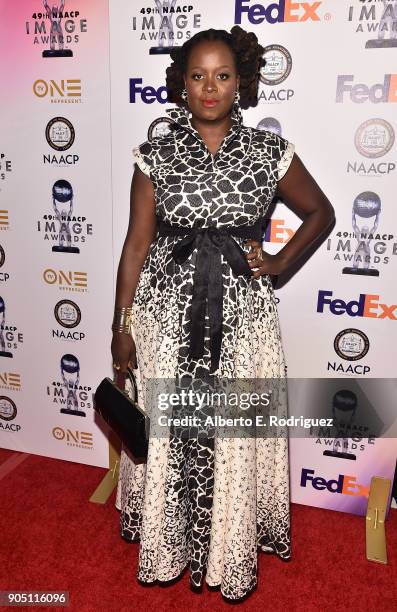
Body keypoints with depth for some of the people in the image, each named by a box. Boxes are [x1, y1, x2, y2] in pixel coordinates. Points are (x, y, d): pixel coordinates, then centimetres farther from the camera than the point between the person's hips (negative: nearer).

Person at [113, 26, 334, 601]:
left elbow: (321, 212, 14)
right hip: (167, 312, 1)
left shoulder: (270, 153, 0)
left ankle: (232, 548, 37)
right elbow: (137, 242, 1)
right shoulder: (156, 156, 1)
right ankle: (171, 543, 40)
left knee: (237, 435, 10)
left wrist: (279, 263, 2)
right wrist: (122, 325, 1)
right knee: (167, 431, 12)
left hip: (241, 313, 0)